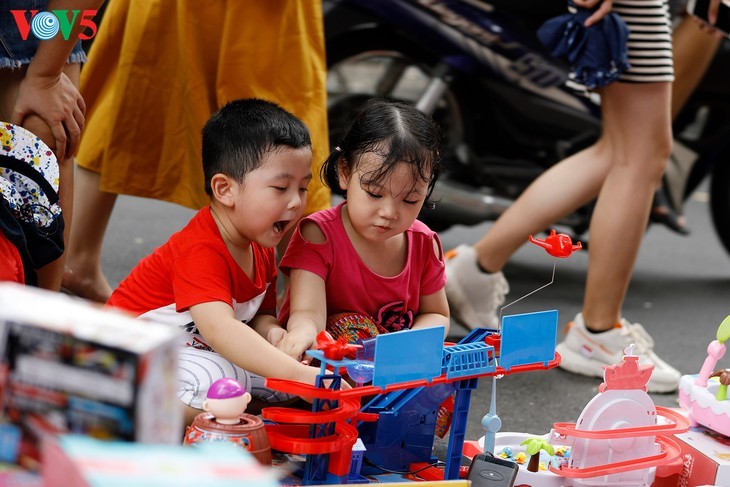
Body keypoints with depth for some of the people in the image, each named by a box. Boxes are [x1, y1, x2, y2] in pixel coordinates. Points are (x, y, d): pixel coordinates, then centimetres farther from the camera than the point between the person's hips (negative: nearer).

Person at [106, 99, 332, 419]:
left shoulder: (260, 248, 2)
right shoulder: (200, 251, -29)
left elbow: (261, 313, 9)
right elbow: (219, 328, -43)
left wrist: (272, 331, -19)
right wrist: (298, 374, -52)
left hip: (198, 350, 10)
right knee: (215, 378, -38)